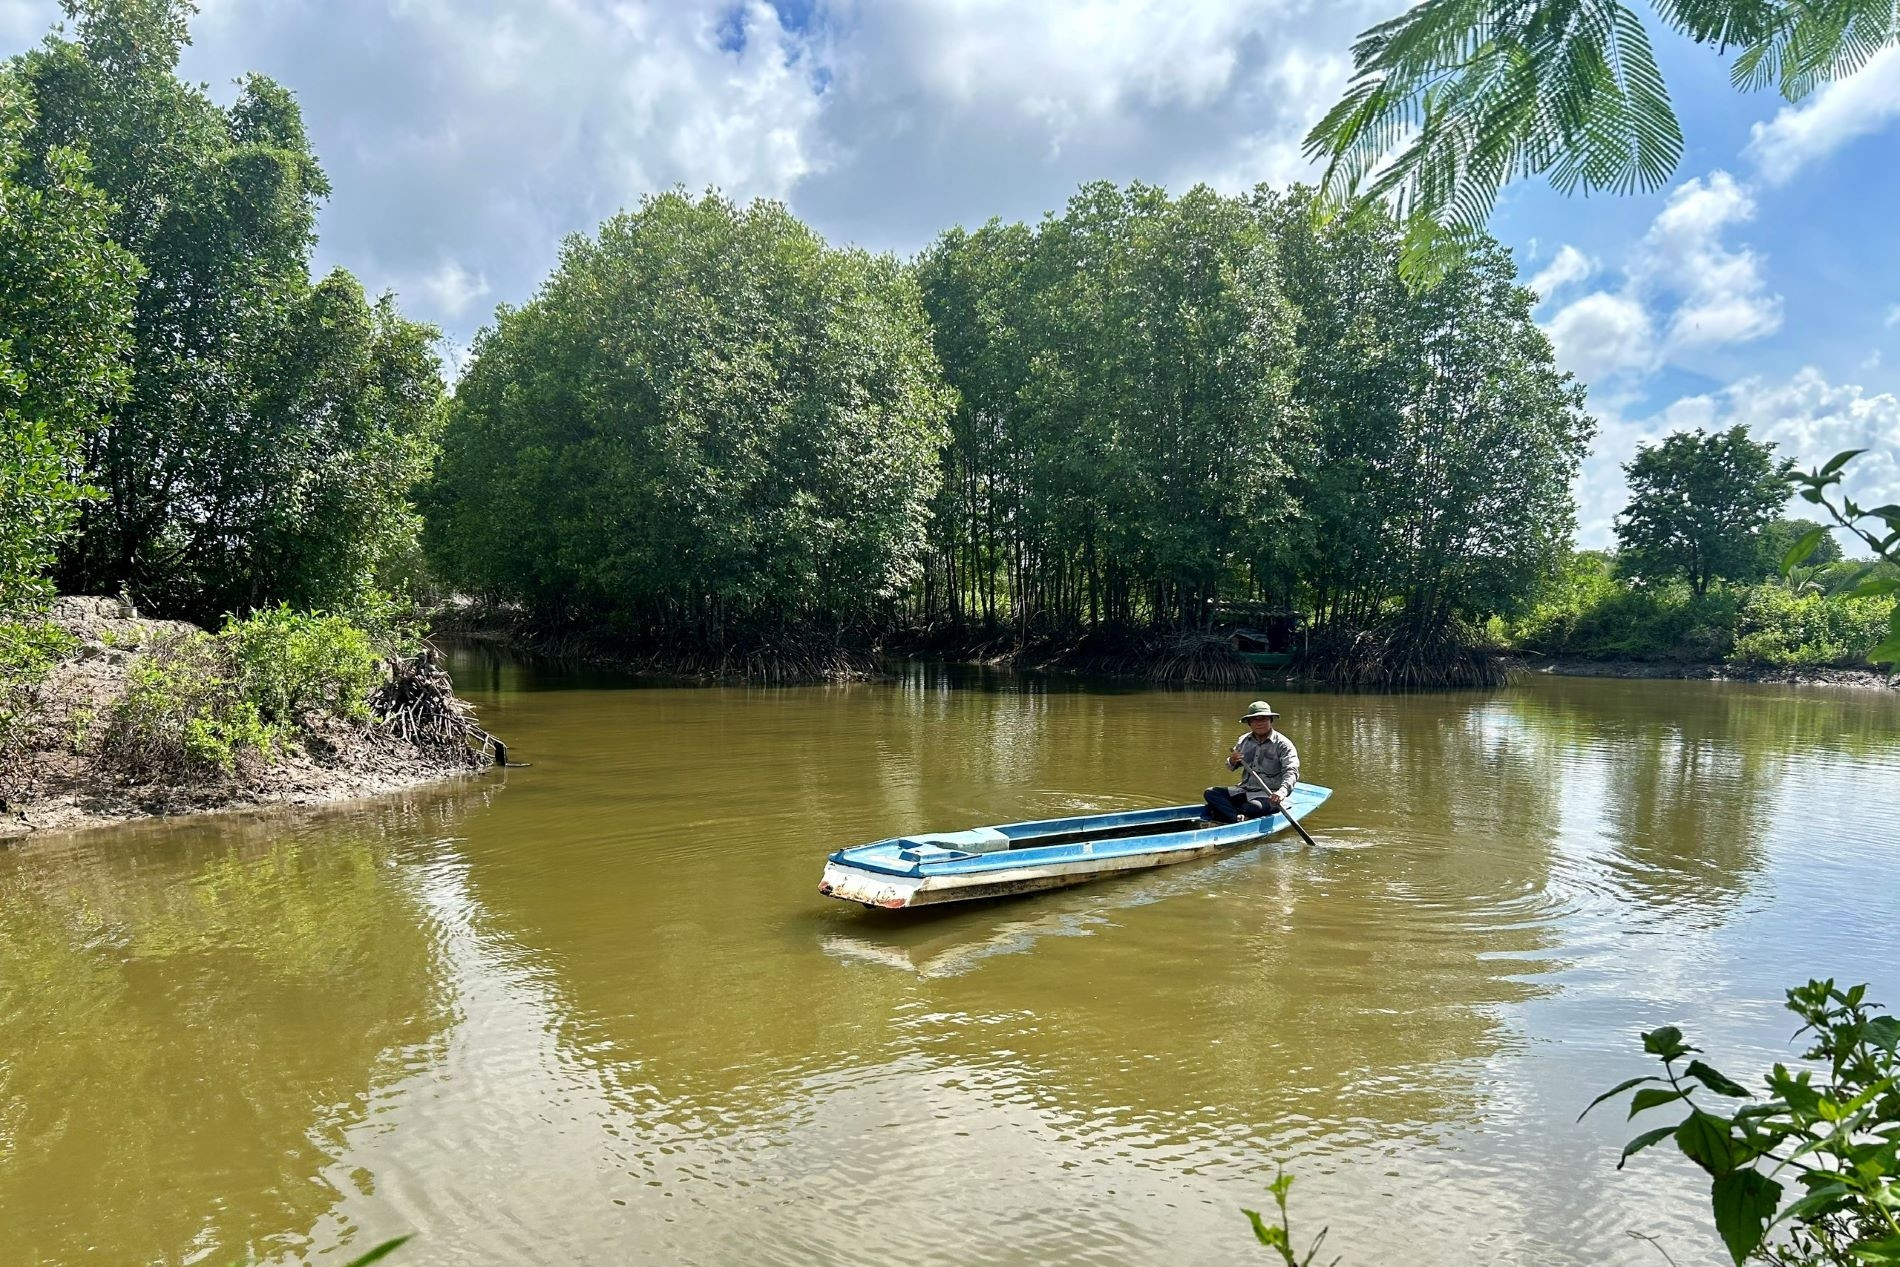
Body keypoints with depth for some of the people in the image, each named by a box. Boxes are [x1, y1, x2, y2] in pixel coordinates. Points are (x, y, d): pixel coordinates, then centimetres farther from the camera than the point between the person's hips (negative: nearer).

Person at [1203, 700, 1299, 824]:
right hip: (1244, 790, 6)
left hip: (1269, 795, -6)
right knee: (1210, 793, -14)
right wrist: (1232, 761, -7)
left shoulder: (1282, 744, -7)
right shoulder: (1244, 741, 9)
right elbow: (1231, 768, 20)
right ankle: (1238, 820, -33)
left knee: (1253, 807, -39)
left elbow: (1291, 771, -19)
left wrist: (1282, 791, -39)